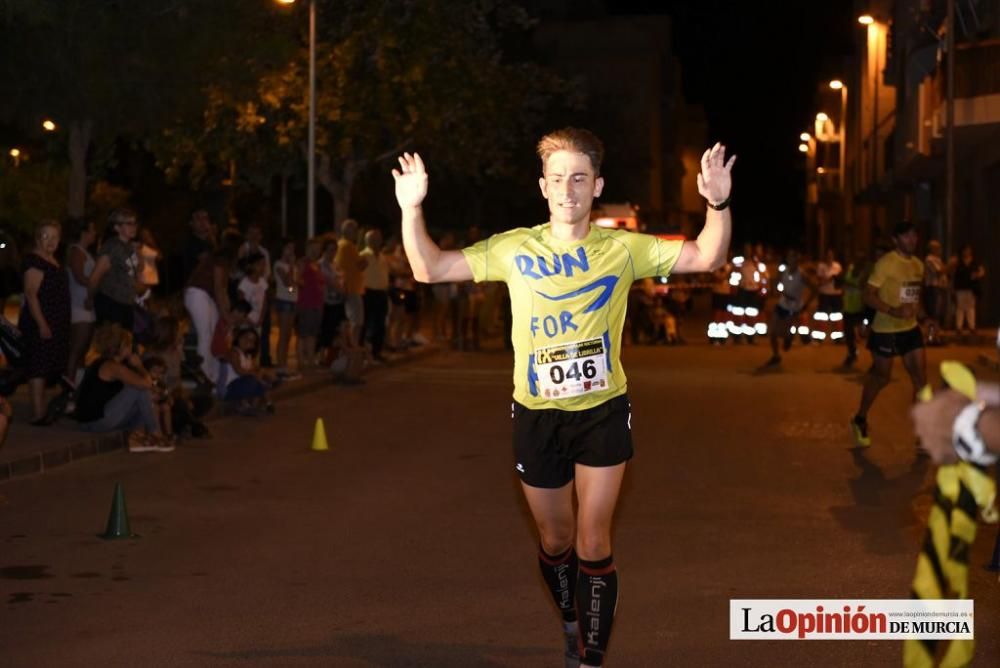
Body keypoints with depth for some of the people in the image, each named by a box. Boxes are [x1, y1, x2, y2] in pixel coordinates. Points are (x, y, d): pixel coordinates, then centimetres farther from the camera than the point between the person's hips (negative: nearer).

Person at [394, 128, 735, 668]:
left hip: (602, 412, -1)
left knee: (593, 544, -4)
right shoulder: (514, 249, -7)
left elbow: (706, 257, -12)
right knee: (555, 540, 16)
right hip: (537, 415, 1)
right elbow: (430, 269, -7)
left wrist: (718, 204, -30)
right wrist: (411, 210, -22)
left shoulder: (623, 249, -7)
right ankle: (570, 625, 44)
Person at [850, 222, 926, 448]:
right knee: (881, 377, 6)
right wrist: (894, 311, -29)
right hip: (885, 330, -7)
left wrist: (917, 309, 5)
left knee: (920, 378, 0)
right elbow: (868, 296, -18)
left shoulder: (918, 265, 8)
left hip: (911, 328, 7)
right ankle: (860, 420, 29)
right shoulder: (886, 263, -15)